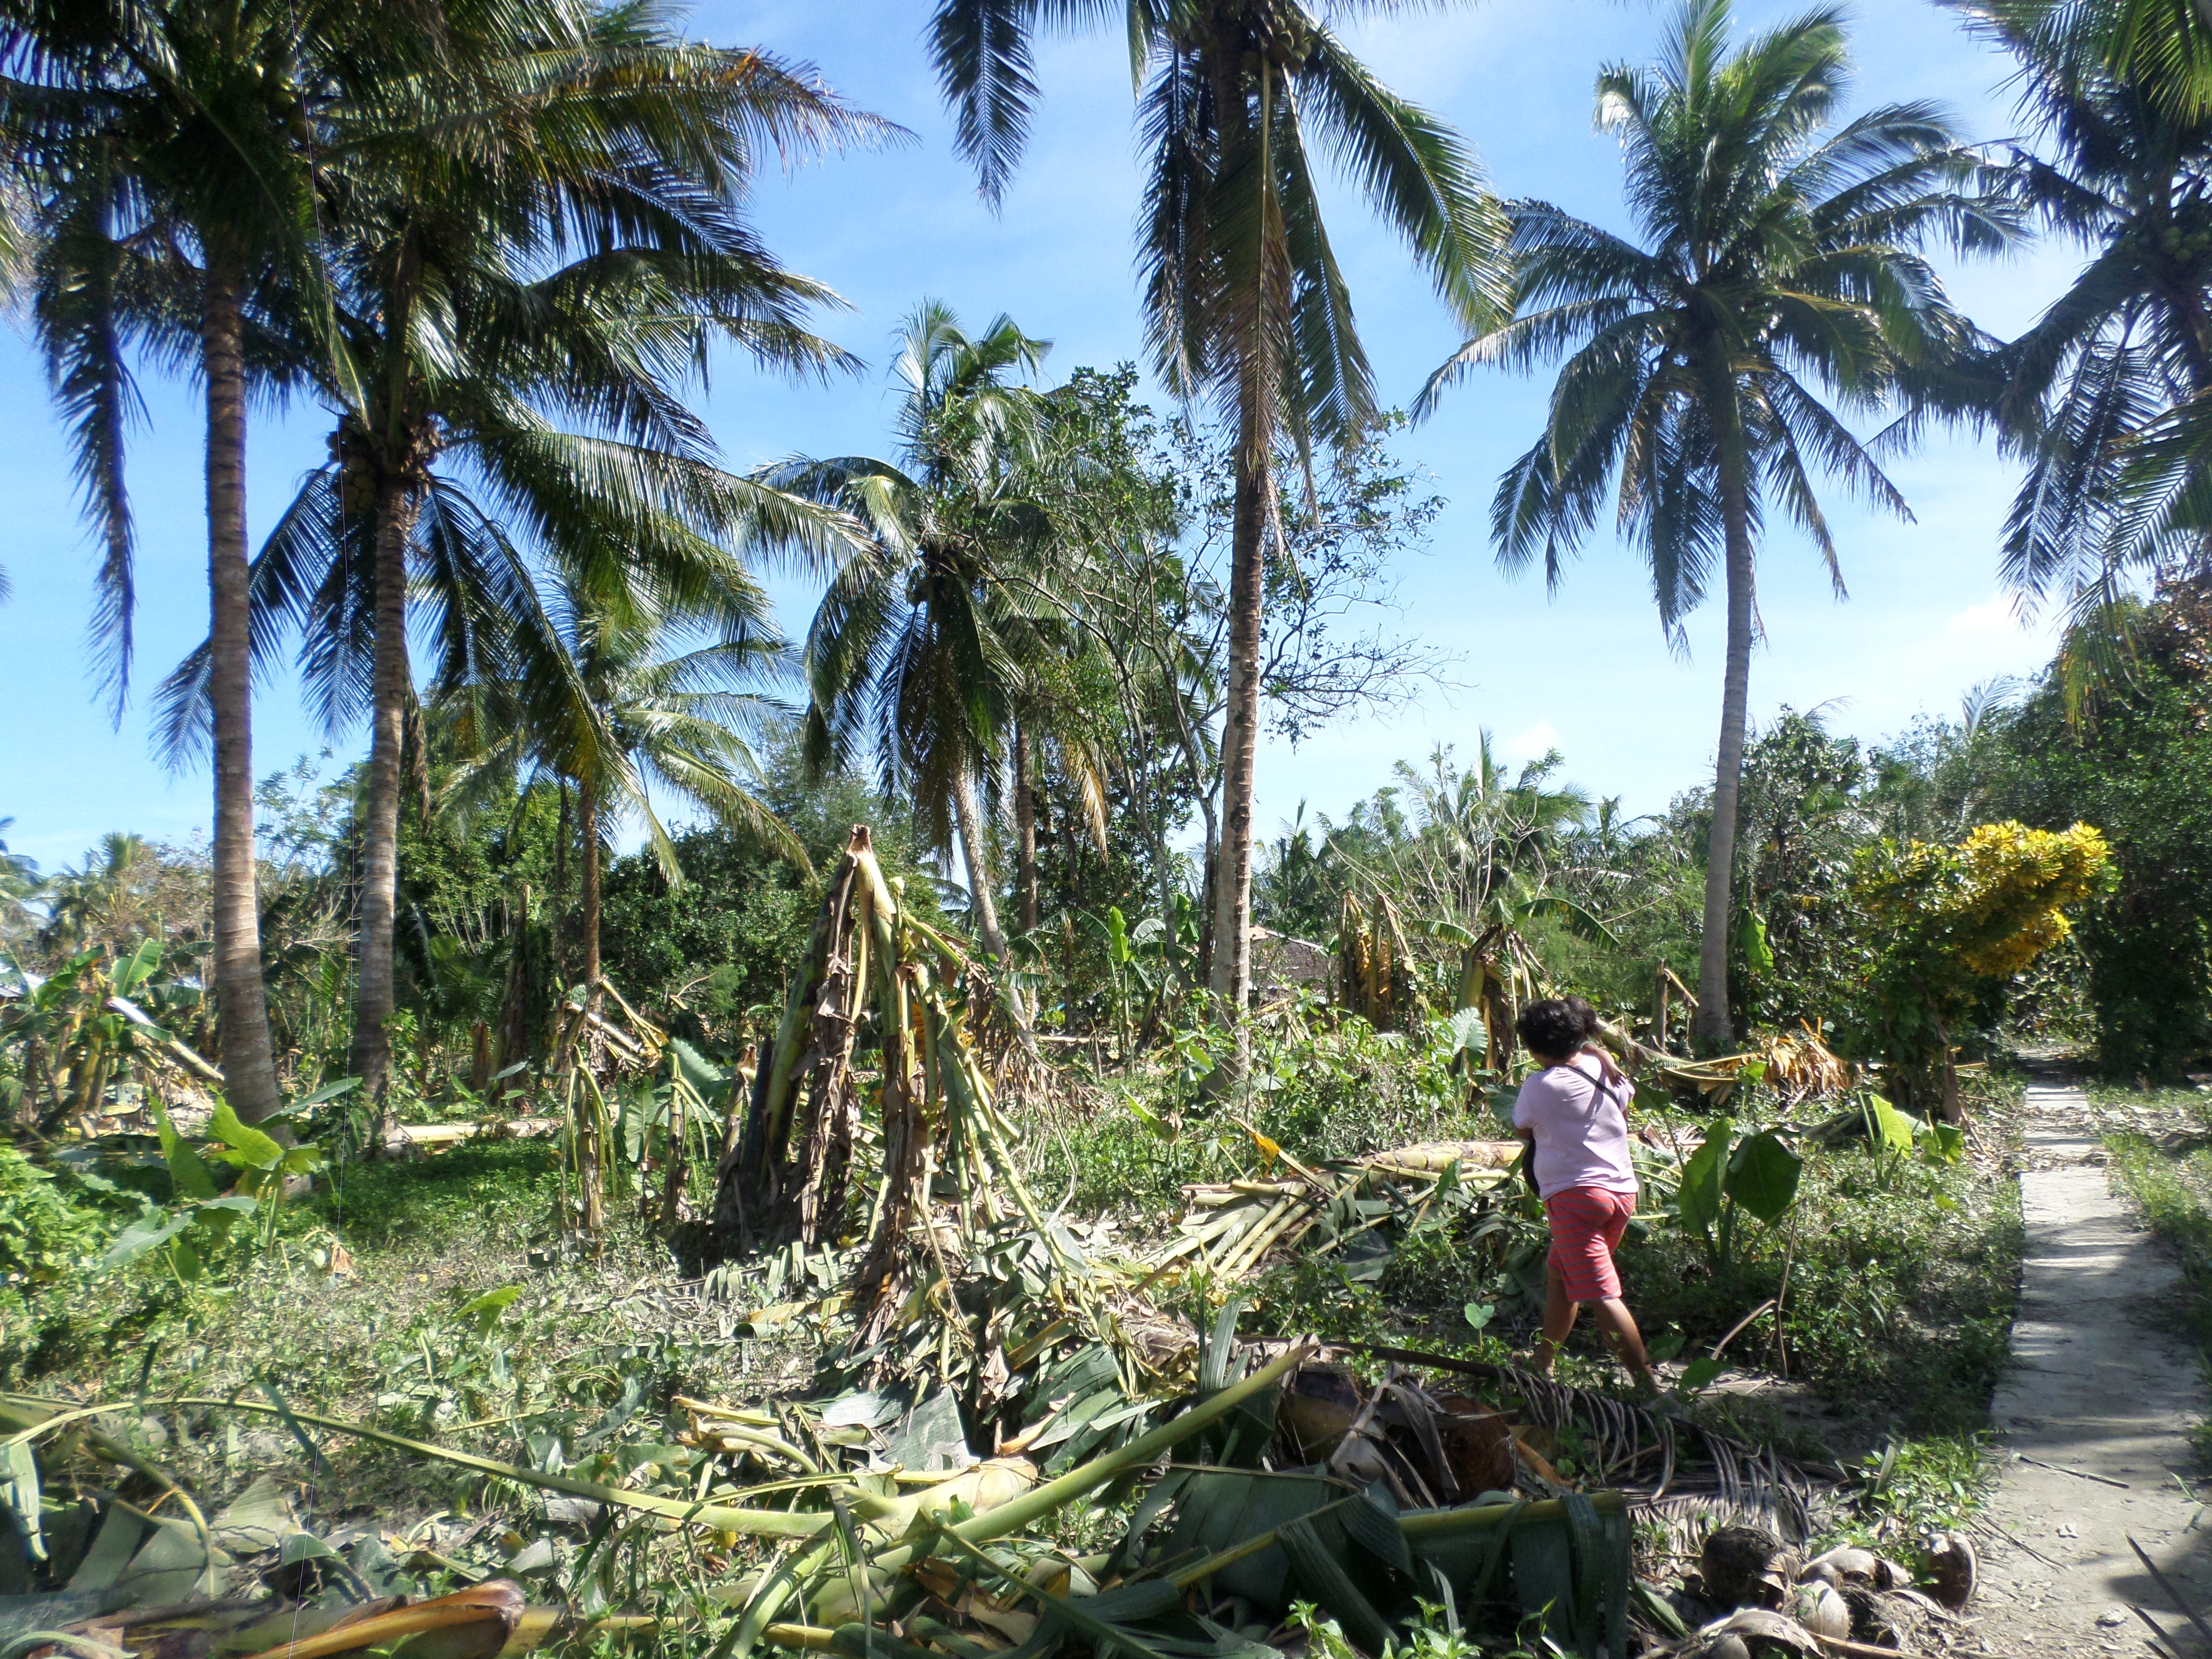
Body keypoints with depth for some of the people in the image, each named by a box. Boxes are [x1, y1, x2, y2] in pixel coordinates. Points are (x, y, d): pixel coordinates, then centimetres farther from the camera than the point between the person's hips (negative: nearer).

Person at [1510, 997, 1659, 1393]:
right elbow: (1625, 1108, 22)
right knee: (1559, 1273, 22)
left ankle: (1648, 1384, -14)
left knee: (1601, 1293, -9)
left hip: (1575, 1194, -8)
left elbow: (1521, 1130, 5)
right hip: (1622, 1190, 8)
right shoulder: (1604, 1070, 3)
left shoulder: (1539, 1086, -13)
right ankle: (1544, 1360, 35)